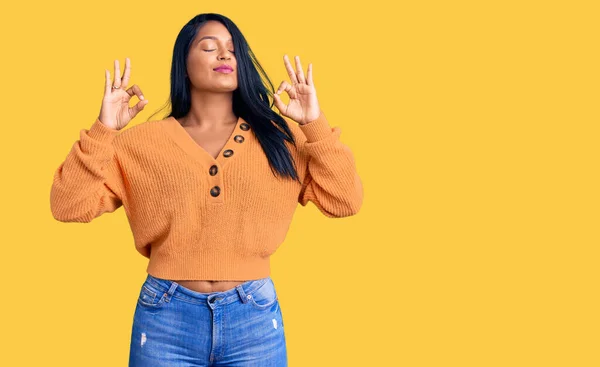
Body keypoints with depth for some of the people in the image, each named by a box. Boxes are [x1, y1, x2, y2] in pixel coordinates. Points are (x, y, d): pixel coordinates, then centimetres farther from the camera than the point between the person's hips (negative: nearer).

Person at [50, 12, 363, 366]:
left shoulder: (279, 135, 5)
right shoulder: (143, 140, 3)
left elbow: (345, 201, -1)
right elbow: (69, 206, -2)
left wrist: (315, 124, -9)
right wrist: (102, 130, -12)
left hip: (255, 316, 1)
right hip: (166, 318, 0)